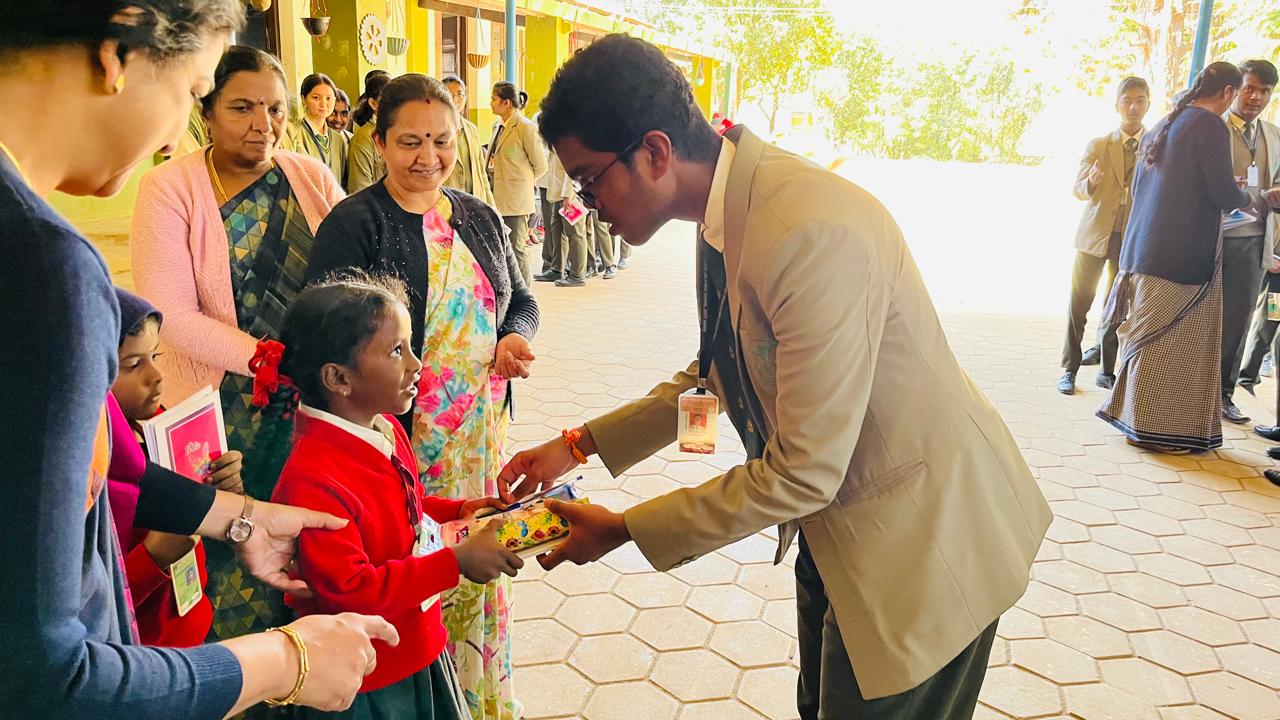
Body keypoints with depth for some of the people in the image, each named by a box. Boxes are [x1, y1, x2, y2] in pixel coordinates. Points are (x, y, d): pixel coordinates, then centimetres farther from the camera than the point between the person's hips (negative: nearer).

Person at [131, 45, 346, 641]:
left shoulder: (313, 178, 4)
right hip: (225, 413, -2)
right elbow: (171, 313, -14)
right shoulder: (170, 187, -6)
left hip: (315, 409, 3)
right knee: (235, 561, 4)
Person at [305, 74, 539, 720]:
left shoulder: (478, 217, 9)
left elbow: (521, 299, 17)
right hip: (399, 440, -5)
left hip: (480, 437, 6)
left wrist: (515, 338, -6)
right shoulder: (353, 224, -9)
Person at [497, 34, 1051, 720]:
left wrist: (624, 530, -18)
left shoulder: (813, 233, -34)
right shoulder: (727, 210, -4)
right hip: (833, 521, 9)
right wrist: (579, 445, 3)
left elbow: (803, 472, -29)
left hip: (921, 535, -8)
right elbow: (720, 373, 10)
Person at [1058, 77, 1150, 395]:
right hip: (1095, 234, 0)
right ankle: (1070, 369, 8)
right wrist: (1091, 182, -23)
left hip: (1133, 238, 0)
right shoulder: (1097, 146, 4)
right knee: (1078, 302, 0)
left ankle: (1107, 371, 18)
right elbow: (1077, 188, -1)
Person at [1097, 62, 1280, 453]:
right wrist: (1246, 196, 8)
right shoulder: (1211, 127, -11)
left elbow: (1140, 187, 21)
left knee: (1149, 337, 16)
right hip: (1185, 254, -8)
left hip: (1147, 248, 8)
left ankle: (1133, 412, 24)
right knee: (1174, 340, 0)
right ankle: (1155, 427, 6)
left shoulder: (1162, 125, 14)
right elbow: (1223, 194, -15)